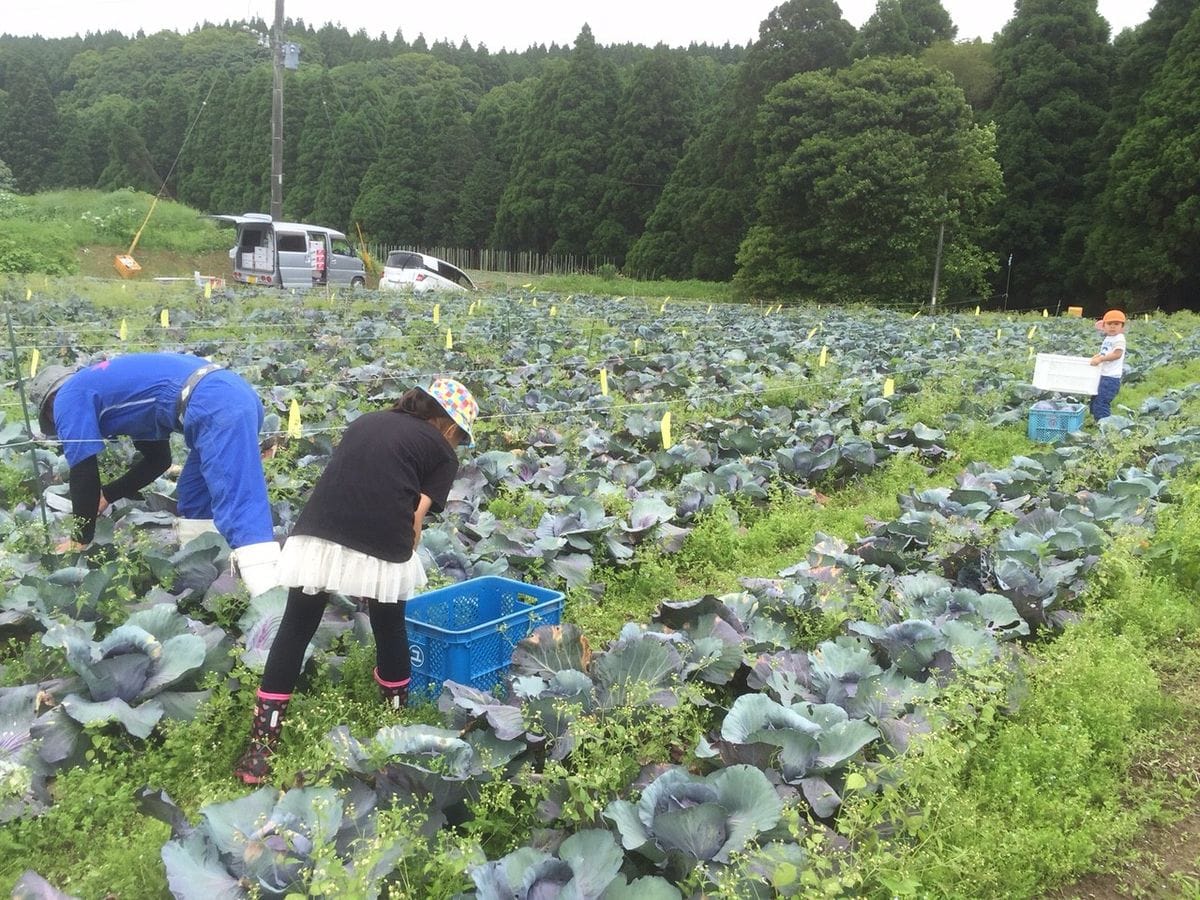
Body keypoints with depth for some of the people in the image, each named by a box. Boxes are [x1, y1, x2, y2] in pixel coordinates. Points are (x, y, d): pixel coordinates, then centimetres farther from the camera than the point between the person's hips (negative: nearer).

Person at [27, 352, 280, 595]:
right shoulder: (109, 386, 37)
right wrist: (106, 495, 42)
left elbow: (84, 472, 8)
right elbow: (158, 458, 40)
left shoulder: (68, 397, 11)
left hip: (212, 406, -10)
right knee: (194, 503, 20)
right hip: (236, 397, 10)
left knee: (239, 512, -19)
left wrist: (80, 539, 19)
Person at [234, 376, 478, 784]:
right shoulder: (442, 453, 14)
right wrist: (403, 556, 18)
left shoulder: (366, 420, 28)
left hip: (318, 533, 3)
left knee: (296, 629, 14)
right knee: (390, 628, 21)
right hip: (383, 545, -3)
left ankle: (262, 741, 15)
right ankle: (399, 712, 42)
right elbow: (415, 519, 3)